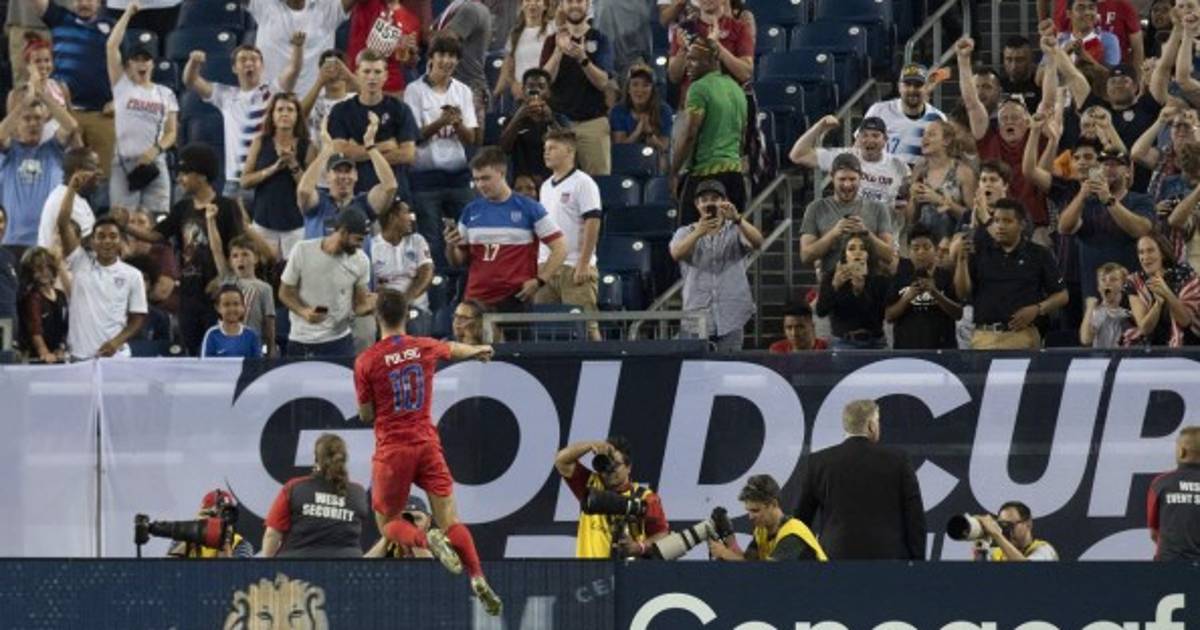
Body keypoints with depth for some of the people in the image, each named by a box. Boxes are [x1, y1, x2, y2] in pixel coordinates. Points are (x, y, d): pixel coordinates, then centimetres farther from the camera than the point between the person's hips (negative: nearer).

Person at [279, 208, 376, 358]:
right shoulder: (302, 252, -11)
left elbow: (359, 305, 2)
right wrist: (303, 311, -24)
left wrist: (369, 306, -23)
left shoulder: (360, 261, -4)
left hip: (339, 342, 1)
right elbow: (285, 293, -4)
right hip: (300, 342, -1)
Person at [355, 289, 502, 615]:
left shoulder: (366, 361, -7)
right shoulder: (425, 348, 4)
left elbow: (366, 415, 0)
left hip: (392, 450, -3)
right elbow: (454, 349, 28)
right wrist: (478, 349, 51)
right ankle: (478, 578, -17)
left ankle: (427, 540, -20)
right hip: (427, 443, 3)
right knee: (450, 521, 4)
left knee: (387, 522, 11)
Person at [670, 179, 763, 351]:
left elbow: (757, 242, -12)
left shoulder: (735, 231, 10)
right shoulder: (685, 233, 10)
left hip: (730, 319, 0)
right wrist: (698, 233, -32)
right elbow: (676, 253, -12)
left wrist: (737, 219, -30)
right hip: (697, 316, 0)